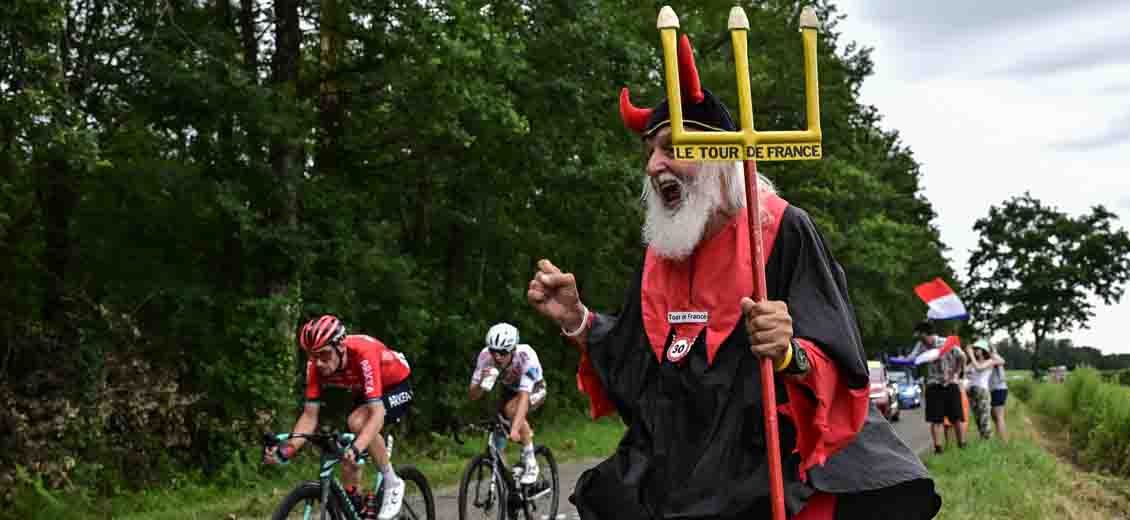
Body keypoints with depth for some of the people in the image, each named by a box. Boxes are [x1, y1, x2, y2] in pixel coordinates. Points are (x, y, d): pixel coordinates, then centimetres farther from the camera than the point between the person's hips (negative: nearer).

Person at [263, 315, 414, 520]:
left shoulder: (363, 353, -39)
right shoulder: (316, 365, -23)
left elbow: (376, 413, -45)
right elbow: (310, 415, -20)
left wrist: (356, 448, -60)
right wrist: (286, 449, -36)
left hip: (397, 386, -6)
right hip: (364, 392, 6)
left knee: (357, 422, -31)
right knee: (347, 456, -5)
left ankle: (392, 484, -14)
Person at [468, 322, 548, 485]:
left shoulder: (526, 357, -39)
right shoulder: (485, 356, -29)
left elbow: (524, 396, -46)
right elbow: (473, 396, -24)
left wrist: (515, 428, -59)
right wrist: (482, 383, -47)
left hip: (533, 389, -5)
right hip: (510, 390, 5)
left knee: (512, 409, -31)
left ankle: (530, 463, -19)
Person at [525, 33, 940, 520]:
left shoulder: (782, 232, -10)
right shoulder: (661, 251, 9)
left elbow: (839, 370, -14)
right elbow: (635, 365, 14)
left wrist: (790, 356, -33)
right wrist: (576, 321, 2)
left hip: (770, 480, -6)